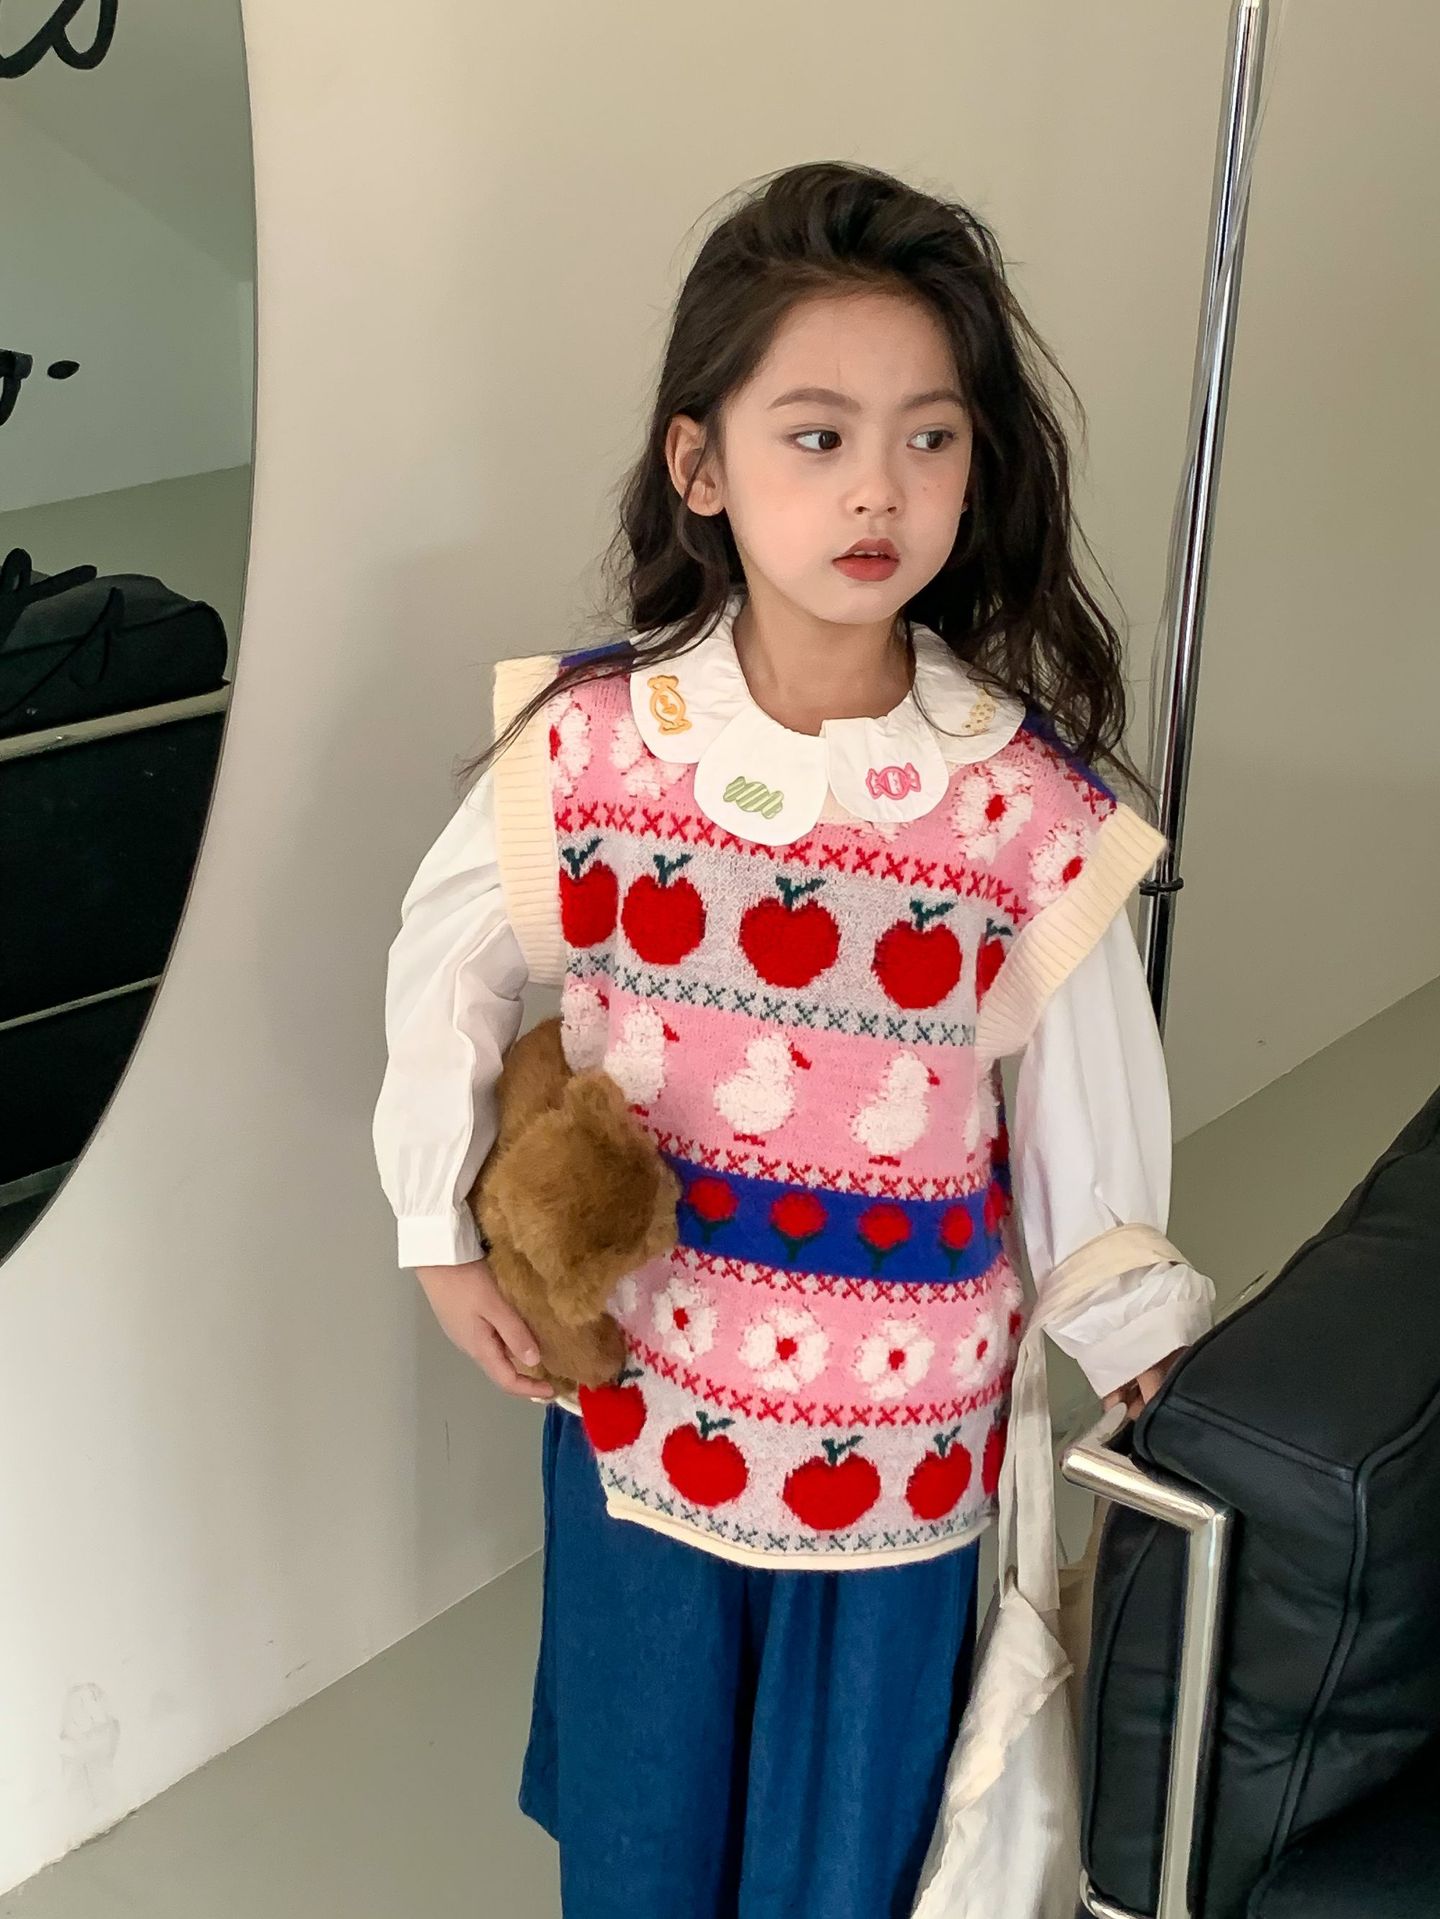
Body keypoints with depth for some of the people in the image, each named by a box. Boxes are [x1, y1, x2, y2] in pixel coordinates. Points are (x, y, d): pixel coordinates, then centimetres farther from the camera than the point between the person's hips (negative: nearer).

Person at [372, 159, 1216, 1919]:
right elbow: (450, 962, 2)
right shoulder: (590, 739, -13)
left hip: (897, 1411, -1)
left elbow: (1084, 1099, -6)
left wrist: (1122, 1333, 4)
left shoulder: (1030, 808, -17)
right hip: (635, 1363, 2)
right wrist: (445, 1231, 1)